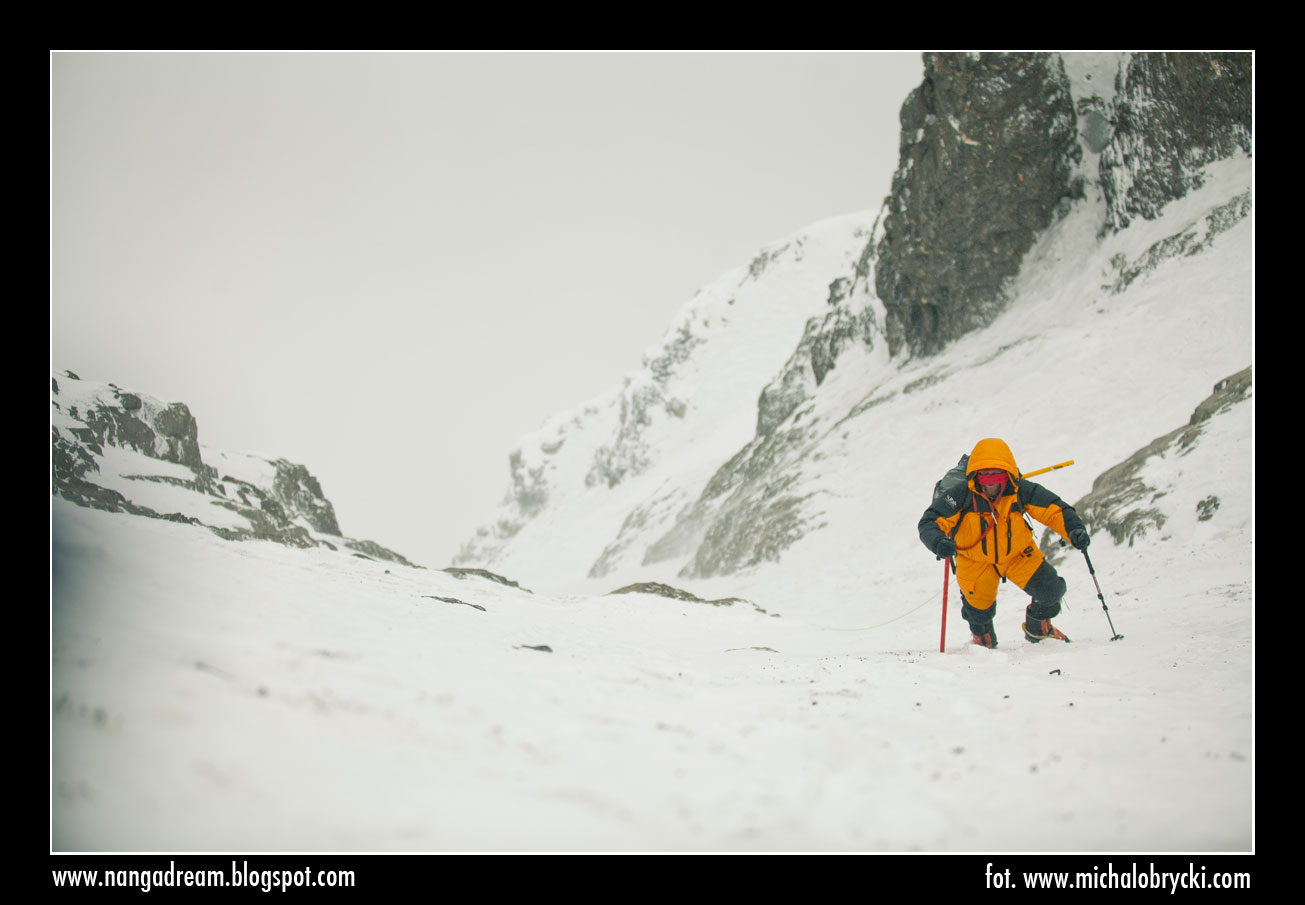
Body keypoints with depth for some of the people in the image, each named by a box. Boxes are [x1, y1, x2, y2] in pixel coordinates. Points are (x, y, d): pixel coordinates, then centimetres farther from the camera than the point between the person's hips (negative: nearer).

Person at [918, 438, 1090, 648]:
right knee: (980, 613, 10)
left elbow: (1054, 510, -17)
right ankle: (985, 643, 50)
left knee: (1051, 590, -9)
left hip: (1018, 553, 1)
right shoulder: (962, 495, -30)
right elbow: (930, 522, -30)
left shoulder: (1020, 490, -25)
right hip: (976, 560, -1)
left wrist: (1074, 530, -36)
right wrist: (938, 542, -51)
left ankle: (1037, 628, 26)